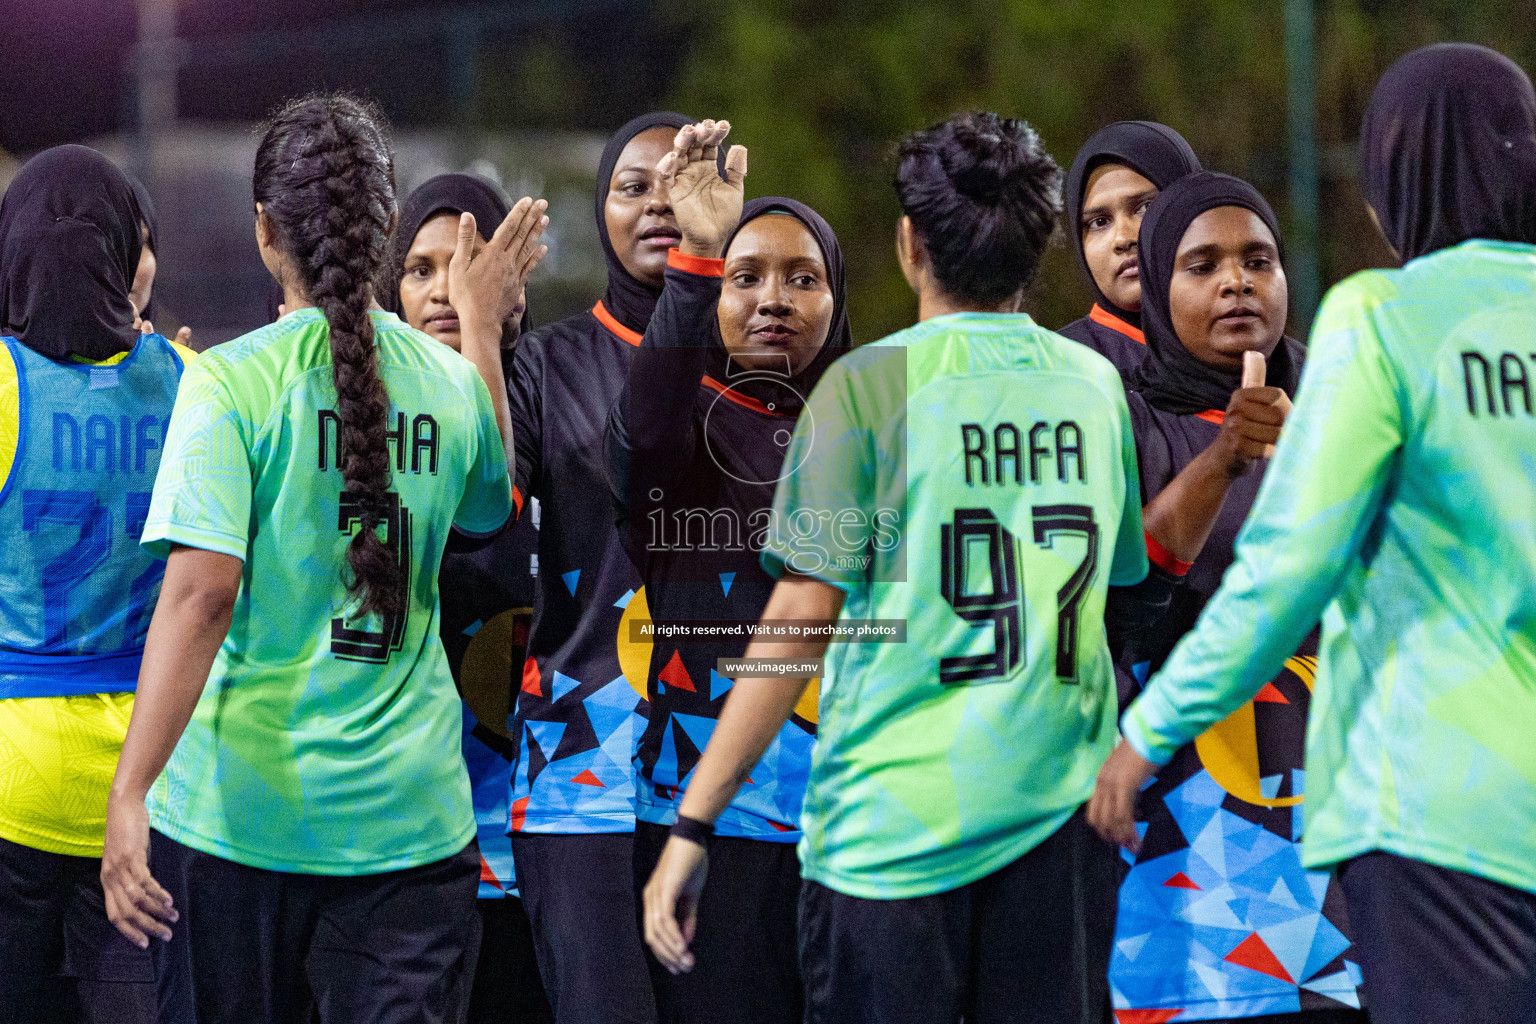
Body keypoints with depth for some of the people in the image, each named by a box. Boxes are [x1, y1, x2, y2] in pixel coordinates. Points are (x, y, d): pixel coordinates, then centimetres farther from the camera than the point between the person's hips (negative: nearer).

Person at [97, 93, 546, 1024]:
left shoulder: (231, 381, -8)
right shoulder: (452, 381, 4)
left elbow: (202, 591, -17)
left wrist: (130, 792, -18)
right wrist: (484, 329, 34)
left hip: (242, 806, -3)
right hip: (412, 819, 3)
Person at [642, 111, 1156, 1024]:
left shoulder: (870, 385, -7)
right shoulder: (1096, 385, 7)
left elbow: (802, 620, -11)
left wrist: (693, 824, -8)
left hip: (894, 826, -4)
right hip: (1062, 809, 4)